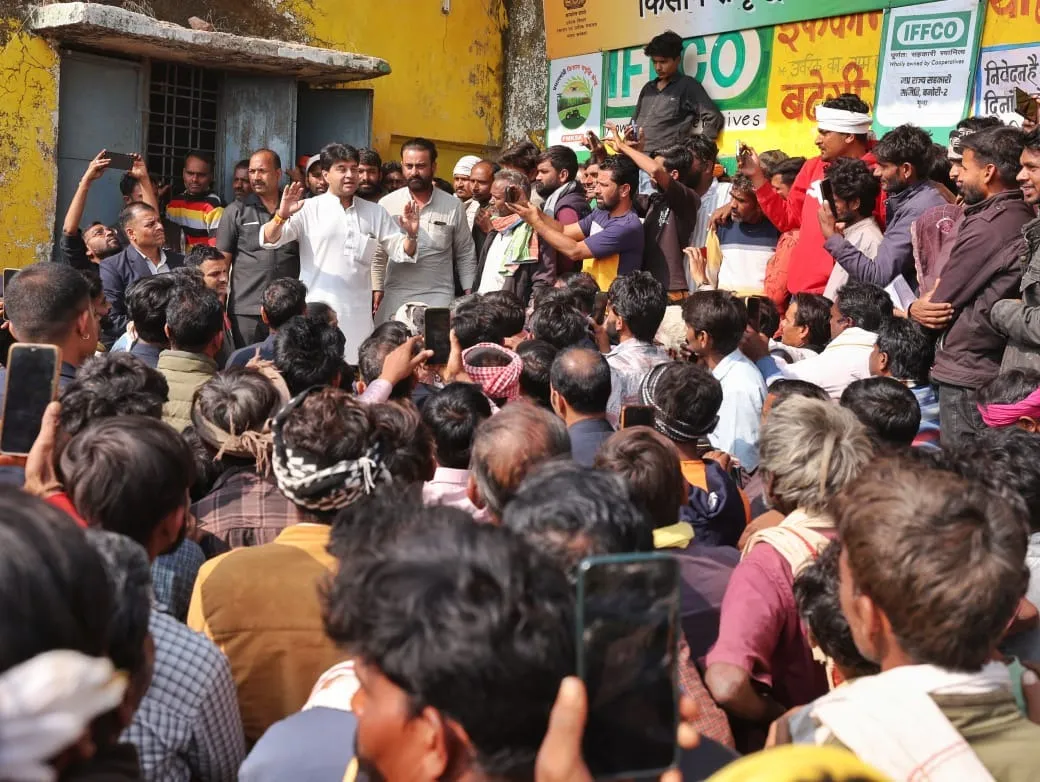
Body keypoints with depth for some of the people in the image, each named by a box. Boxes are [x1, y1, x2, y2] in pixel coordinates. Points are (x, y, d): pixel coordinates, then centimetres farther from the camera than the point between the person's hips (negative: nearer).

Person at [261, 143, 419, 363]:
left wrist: (411, 236, -9)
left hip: (358, 315, 3)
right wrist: (282, 216, -26)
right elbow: (269, 240, -6)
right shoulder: (309, 209, 1)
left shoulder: (374, 213, 13)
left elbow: (400, 251, 13)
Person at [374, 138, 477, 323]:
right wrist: (377, 289, 3)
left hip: (438, 297, -1)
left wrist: (470, 296, 3)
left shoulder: (453, 206, 2)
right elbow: (377, 254, 9)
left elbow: (465, 255, 8)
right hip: (394, 296, 1)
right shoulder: (386, 204, 3)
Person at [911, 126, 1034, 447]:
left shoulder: (986, 226, -18)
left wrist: (913, 309, 8)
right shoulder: (1025, 219, 10)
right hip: (1002, 370, 9)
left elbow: (940, 307, -11)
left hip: (967, 375, -9)